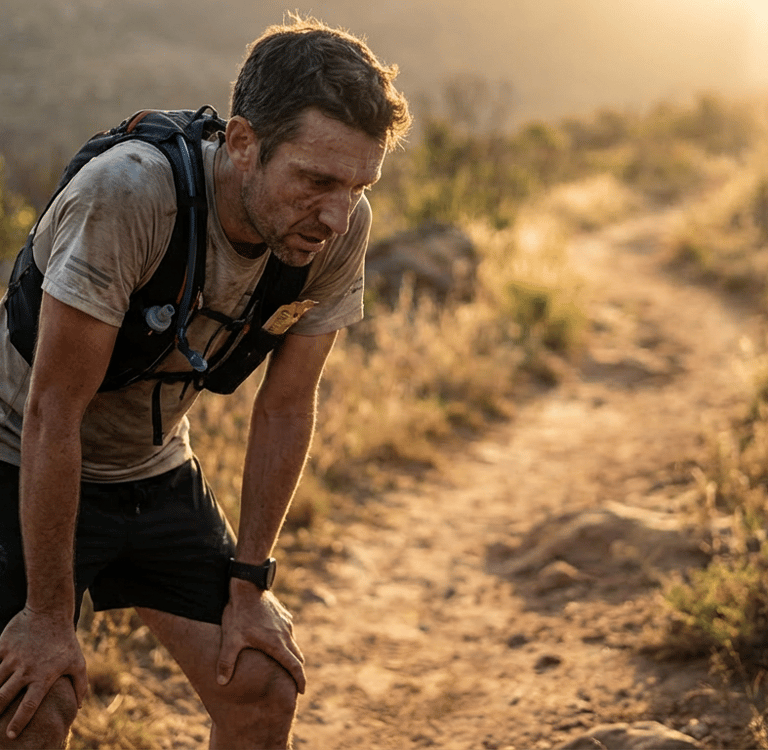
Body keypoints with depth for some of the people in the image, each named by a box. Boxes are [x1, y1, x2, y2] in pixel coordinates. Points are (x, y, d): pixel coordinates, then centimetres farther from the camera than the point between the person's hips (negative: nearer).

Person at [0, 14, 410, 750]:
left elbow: (285, 408, -6)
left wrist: (247, 585, -4)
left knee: (264, 689, -2)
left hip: (155, 470, 5)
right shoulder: (129, 194, -34)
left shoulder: (341, 227, -17)